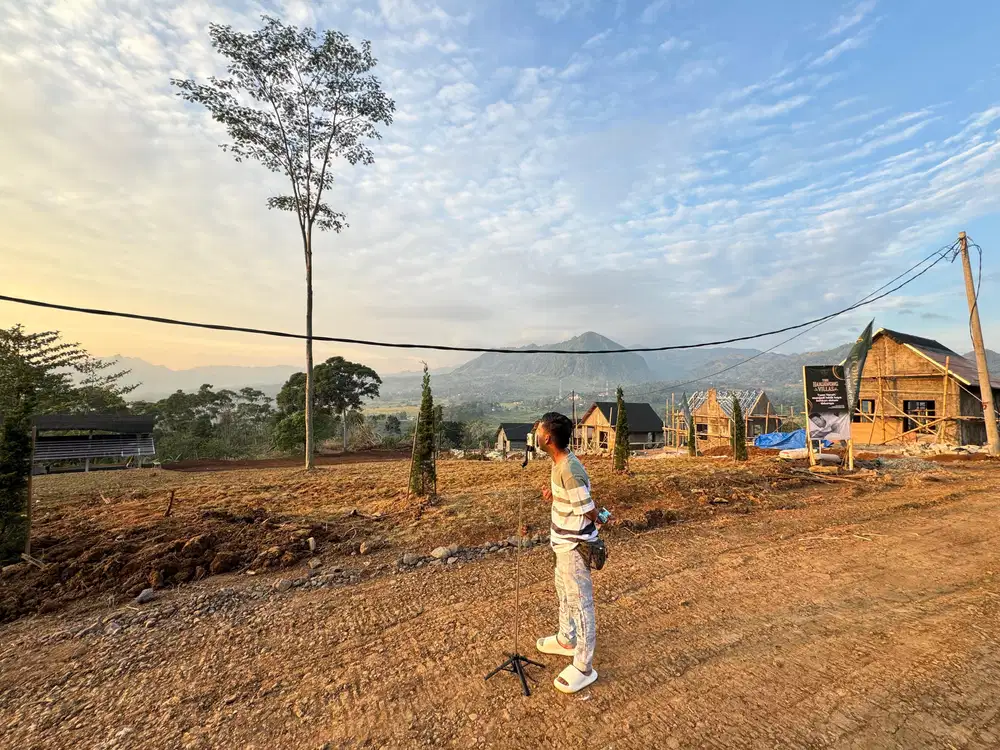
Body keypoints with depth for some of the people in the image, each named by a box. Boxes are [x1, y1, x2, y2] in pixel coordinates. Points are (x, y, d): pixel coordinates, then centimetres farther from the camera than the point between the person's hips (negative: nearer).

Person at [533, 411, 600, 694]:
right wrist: (555, 494, -4)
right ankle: (566, 640, 49)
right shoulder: (560, 463, -1)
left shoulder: (570, 471, -31)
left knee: (580, 602, 7)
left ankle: (583, 668, 25)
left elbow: (590, 513, -22)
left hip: (574, 546, -10)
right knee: (564, 592, 27)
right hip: (564, 543, 10)